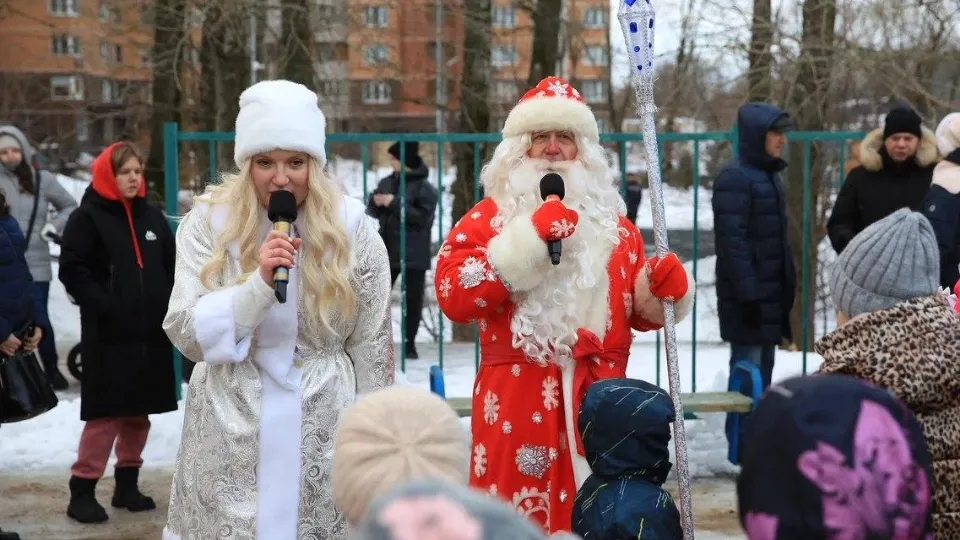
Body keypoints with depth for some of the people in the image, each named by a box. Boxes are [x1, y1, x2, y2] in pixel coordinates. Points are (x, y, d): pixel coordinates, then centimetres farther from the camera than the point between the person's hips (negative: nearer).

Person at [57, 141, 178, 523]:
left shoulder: (152, 217, 14)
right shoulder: (87, 217, -3)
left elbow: (173, 265, 20)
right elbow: (72, 270, -10)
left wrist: (166, 303, 4)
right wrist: (106, 306, -17)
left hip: (151, 333, 6)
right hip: (108, 335, -6)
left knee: (139, 413, 11)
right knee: (105, 413, -8)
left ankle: (127, 483, 23)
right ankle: (82, 489, 0)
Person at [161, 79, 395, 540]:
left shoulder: (351, 229, -3)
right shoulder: (209, 222, -3)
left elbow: (372, 346, 2)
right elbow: (188, 335, -9)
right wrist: (259, 283, -22)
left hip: (324, 435, 0)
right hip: (230, 436, 0)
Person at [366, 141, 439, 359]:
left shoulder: (424, 188, -8)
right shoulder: (387, 182, 10)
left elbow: (422, 217, -19)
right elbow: (373, 211, 16)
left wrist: (394, 204, -21)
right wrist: (375, 202, -8)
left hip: (414, 254, -5)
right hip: (388, 251, 5)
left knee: (413, 299, 1)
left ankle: (410, 343, 10)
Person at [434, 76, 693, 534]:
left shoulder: (612, 222, 16)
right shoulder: (488, 217, 4)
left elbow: (640, 310, 21)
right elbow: (453, 296, -13)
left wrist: (661, 287, -2)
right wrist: (530, 237, -17)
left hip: (599, 400, 4)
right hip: (517, 400, -3)